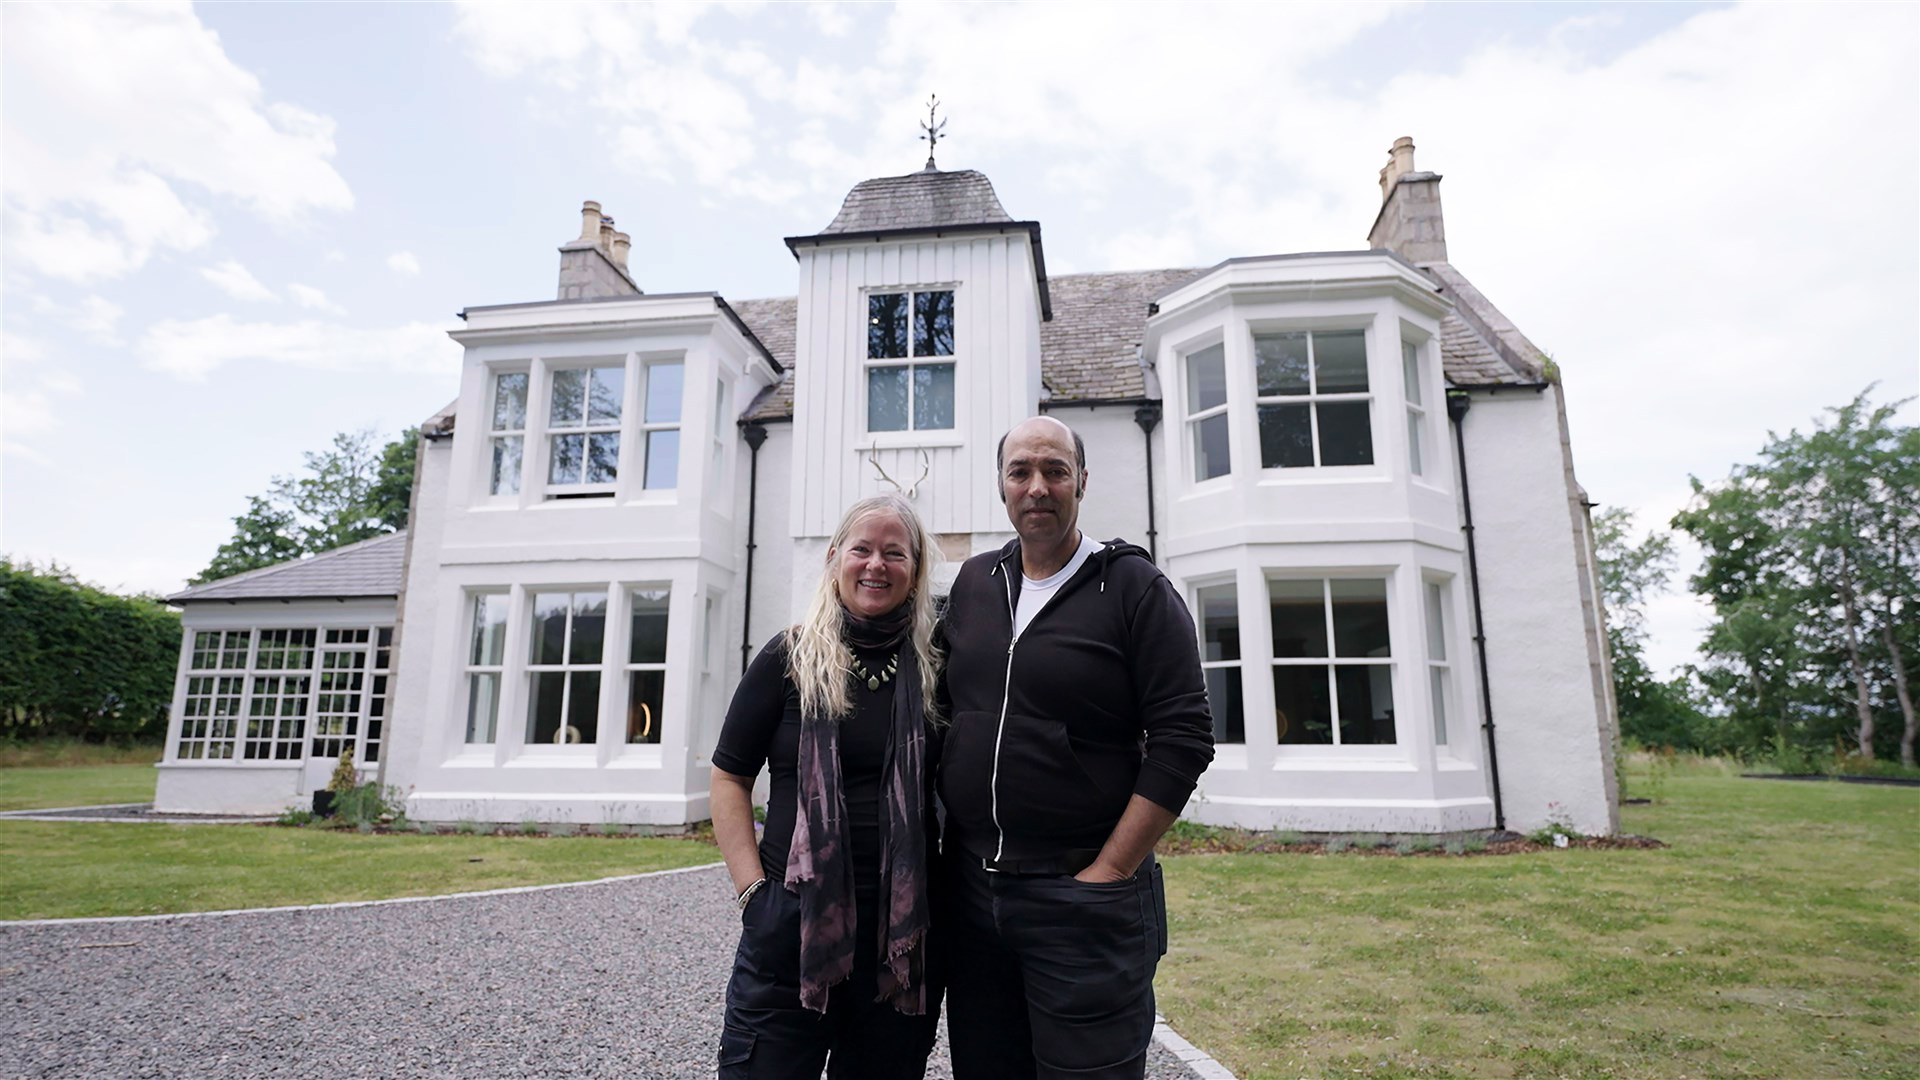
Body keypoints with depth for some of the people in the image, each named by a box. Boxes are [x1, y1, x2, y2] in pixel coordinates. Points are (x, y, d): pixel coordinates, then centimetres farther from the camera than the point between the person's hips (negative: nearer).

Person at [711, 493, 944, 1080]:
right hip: (793, 918, -1)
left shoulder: (935, 666, 2)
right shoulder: (790, 657, -2)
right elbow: (730, 778, 2)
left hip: (905, 927, 2)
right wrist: (753, 887, -6)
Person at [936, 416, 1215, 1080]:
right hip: (969, 884, 5)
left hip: (1083, 896, -5)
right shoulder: (974, 582, 9)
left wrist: (1108, 873, -13)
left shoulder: (1134, 587, -6)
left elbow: (1183, 740, -11)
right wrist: (950, 841, 9)